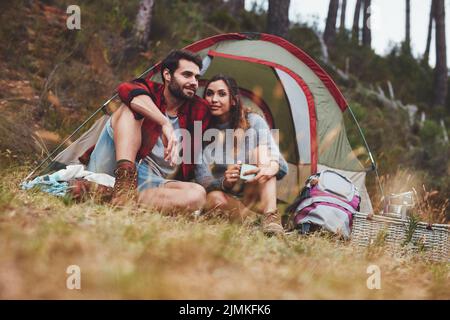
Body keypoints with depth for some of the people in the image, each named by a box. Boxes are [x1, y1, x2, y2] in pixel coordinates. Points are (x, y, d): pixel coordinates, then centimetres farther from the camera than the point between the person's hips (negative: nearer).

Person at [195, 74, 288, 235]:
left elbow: (282, 166, -14)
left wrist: (272, 167, -40)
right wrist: (224, 183, -35)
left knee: (259, 149, -24)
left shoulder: (253, 122, -6)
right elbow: (202, 178, -12)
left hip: (254, 195, 1)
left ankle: (271, 215, -36)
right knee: (214, 198, -36)